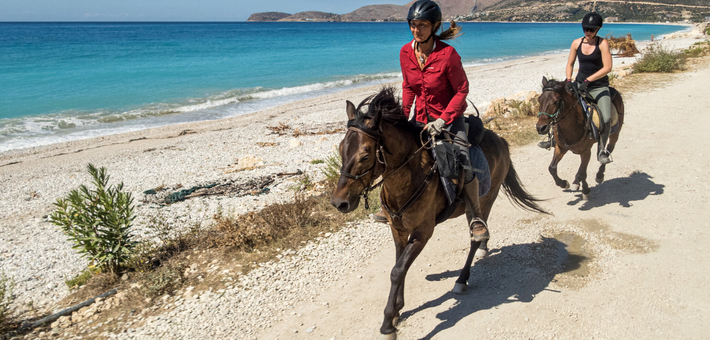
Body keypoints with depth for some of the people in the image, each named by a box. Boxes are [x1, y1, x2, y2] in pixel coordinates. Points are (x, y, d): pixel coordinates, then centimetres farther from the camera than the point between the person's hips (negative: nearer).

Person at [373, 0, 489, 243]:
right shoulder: (405, 53, -3)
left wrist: (443, 120, -22)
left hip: (449, 117, -5)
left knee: (463, 164, -21)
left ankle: (476, 218, -1)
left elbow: (462, 90, -14)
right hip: (421, 119, 6)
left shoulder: (447, 54, -19)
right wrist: (404, 115, 0)